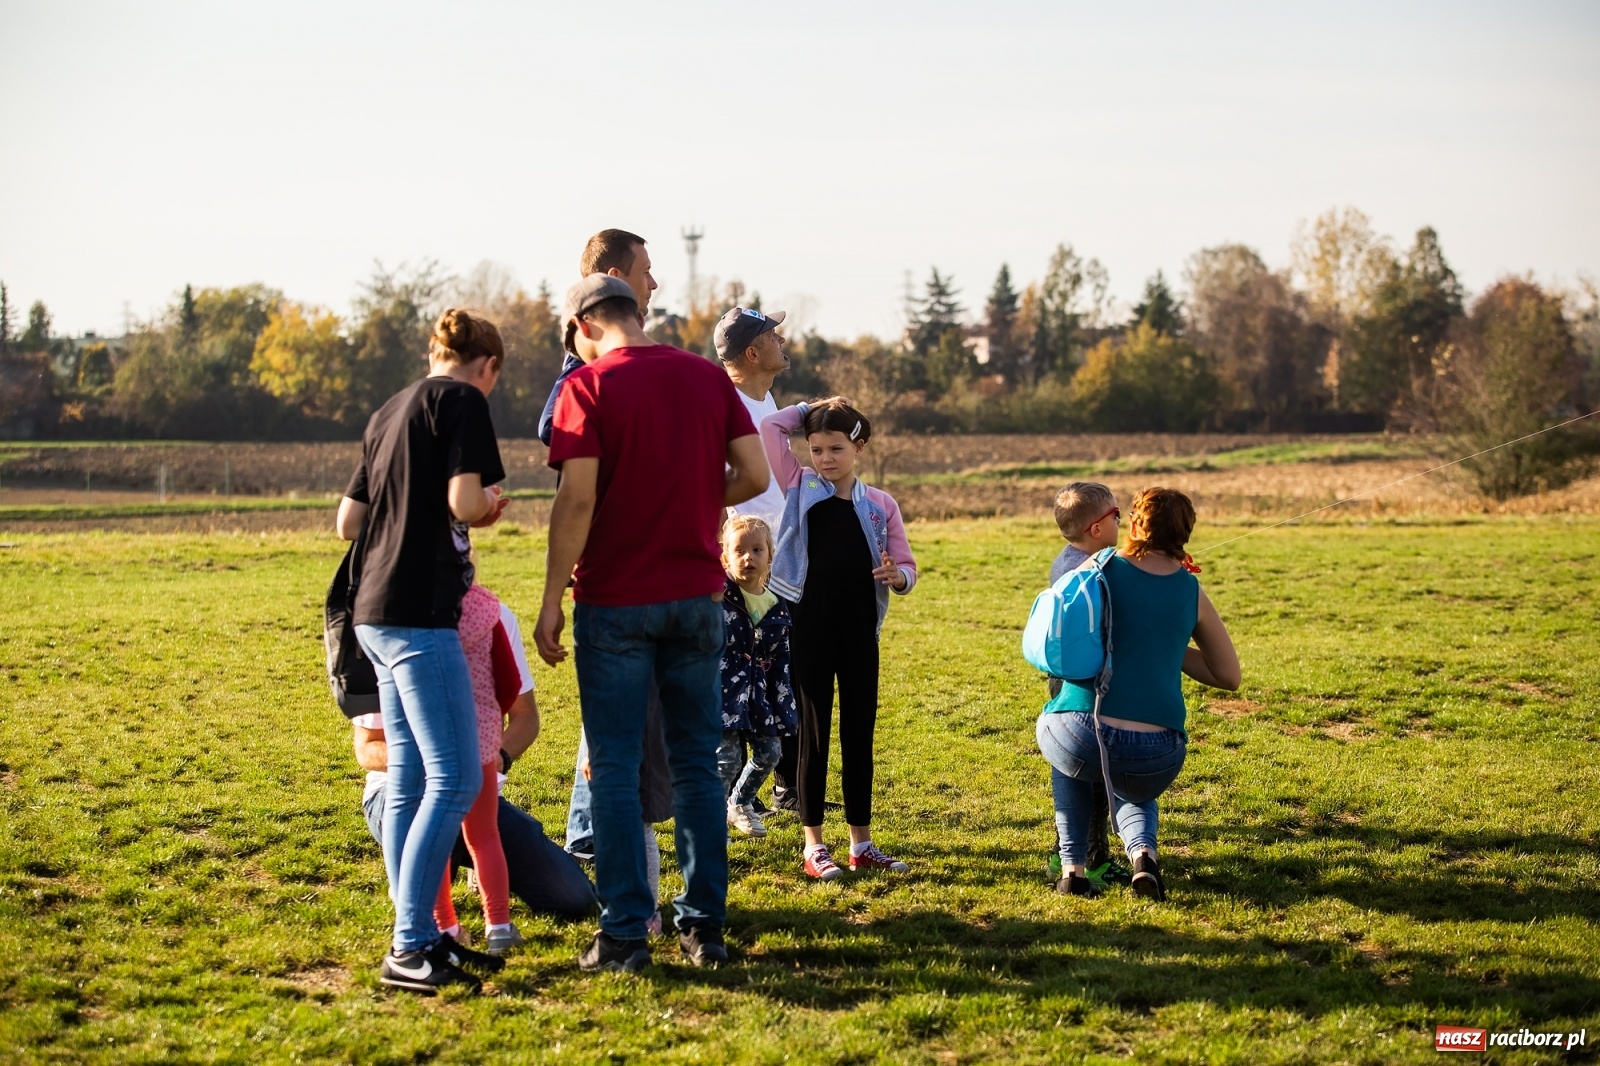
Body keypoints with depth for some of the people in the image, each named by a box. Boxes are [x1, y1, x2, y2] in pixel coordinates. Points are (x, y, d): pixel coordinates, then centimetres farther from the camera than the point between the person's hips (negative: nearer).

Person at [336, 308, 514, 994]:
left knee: (409, 782, 10)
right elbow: (464, 503, -16)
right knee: (455, 779, -8)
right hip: (417, 613, -9)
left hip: (377, 613, 9)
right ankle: (408, 949, -10)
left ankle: (420, 938, 13)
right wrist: (489, 504, 5)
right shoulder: (462, 401, -4)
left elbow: (347, 521, 20)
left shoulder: (391, 412, 20)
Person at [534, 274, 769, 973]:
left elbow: (577, 500, -15)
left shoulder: (588, 386, -8)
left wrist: (551, 599, -9)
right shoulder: (707, 376, 5)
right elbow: (754, 475, 2)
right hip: (696, 595, 4)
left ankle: (625, 933, 4)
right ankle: (704, 926, 13)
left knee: (615, 769, 3)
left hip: (615, 601, -4)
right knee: (696, 764, 11)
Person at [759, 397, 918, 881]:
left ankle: (861, 842, 18)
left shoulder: (881, 505, 6)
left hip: (860, 632, 2)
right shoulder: (800, 488, 4)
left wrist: (897, 576, -15)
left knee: (859, 733, 9)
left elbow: (906, 568, 7)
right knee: (814, 732, 4)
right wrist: (809, 409, 7)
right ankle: (814, 845, 9)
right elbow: (769, 428, -3)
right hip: (811, 630, -2)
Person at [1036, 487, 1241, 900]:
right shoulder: (1191, 592, 9)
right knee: (1135, 793, 38)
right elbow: (1228, 676, 17)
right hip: (1152, 759, 2)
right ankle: (1143, 850, 6)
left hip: (1081, 739, -2)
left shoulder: (1100, 570, 4)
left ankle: (1072, 867, 23)